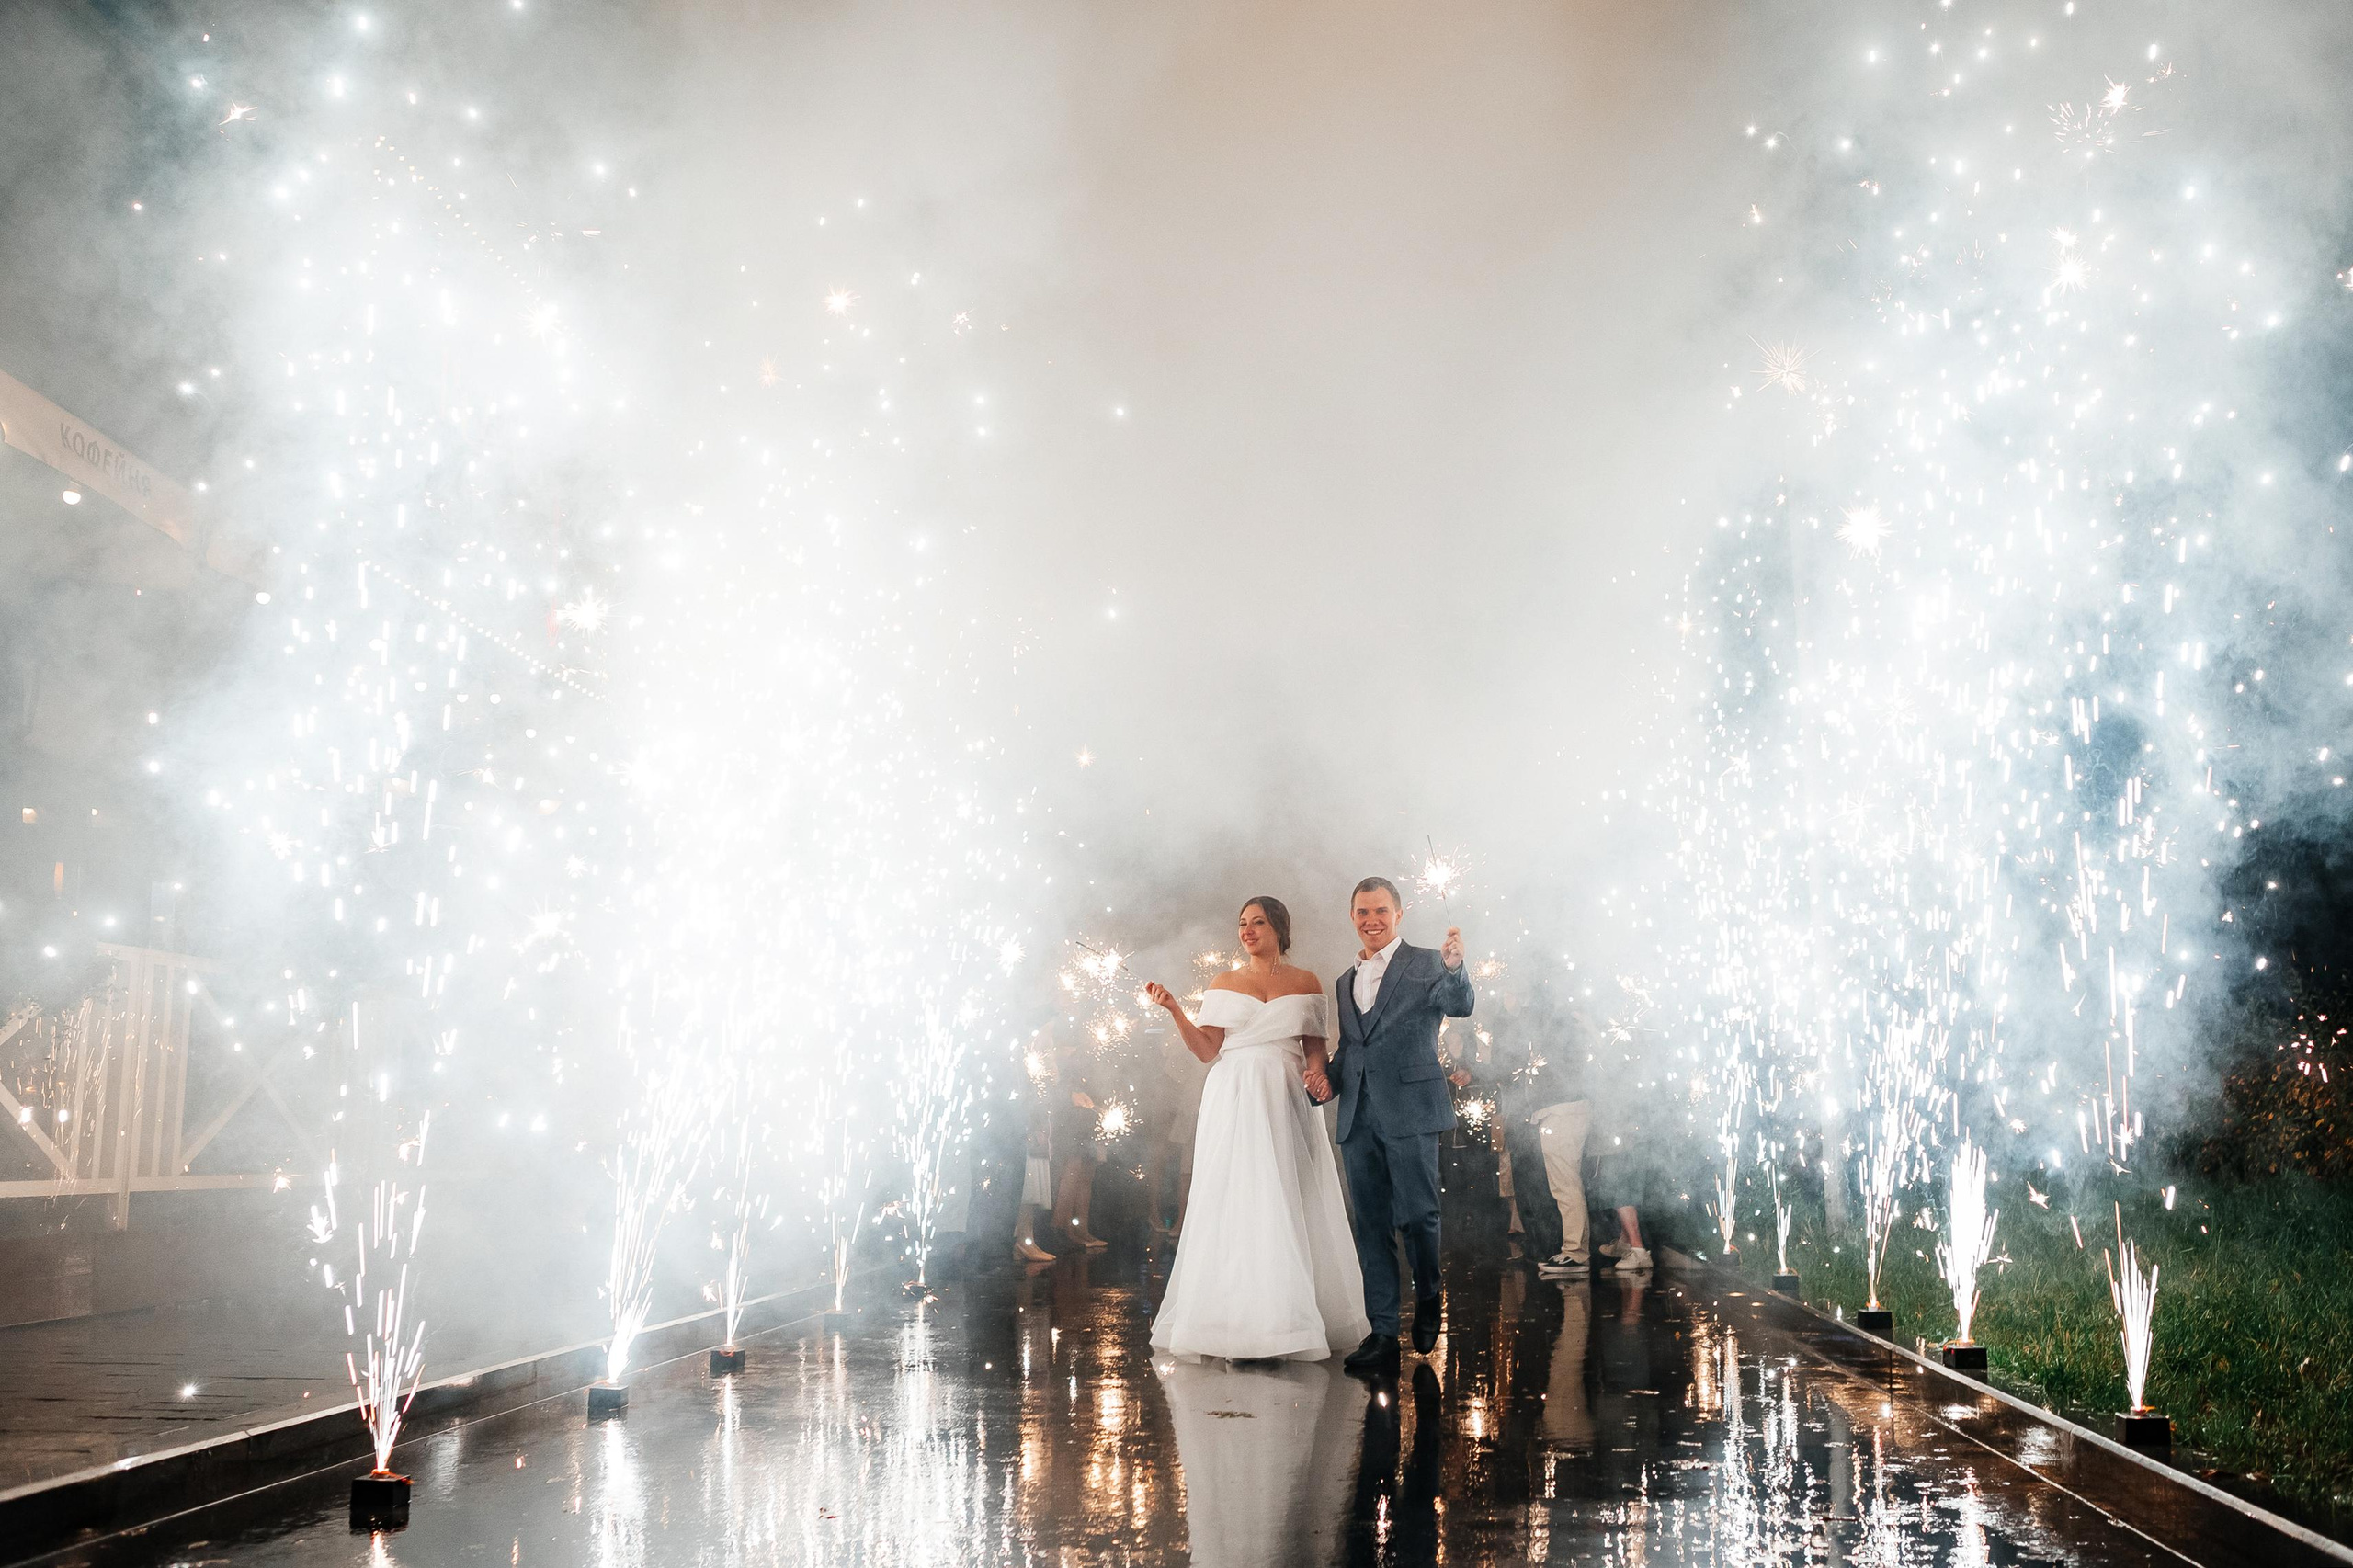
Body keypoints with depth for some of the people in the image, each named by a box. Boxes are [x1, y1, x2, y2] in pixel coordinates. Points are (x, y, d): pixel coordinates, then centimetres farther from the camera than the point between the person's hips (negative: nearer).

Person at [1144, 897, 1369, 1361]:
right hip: (1234, 1101, 0)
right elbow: (1207, 1050, 2)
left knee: (1286, 1208, -2)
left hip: (1286, 1101, 0)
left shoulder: (1306, 983, 10)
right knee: (1235, 1206, -5)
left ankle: (1287, 1325, 4)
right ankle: (1240, 1327, -2)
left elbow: (1315, 1047, 11)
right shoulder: (1224, 984, 9)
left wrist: (1317, 1071, -10)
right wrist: (1174, 1010, -10)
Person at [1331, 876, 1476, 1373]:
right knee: (1371, 1226, 5)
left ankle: (1429, 1294, 22)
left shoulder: (1425, 964, -1)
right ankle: (1382, 1335, 9)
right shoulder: (1347, 981, 18)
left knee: (1416, 1215, -7)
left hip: (1409, 1113, -5)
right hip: (1358, 1119, 5)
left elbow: (1460, 1006, -19)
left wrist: (1455, 968, -40)